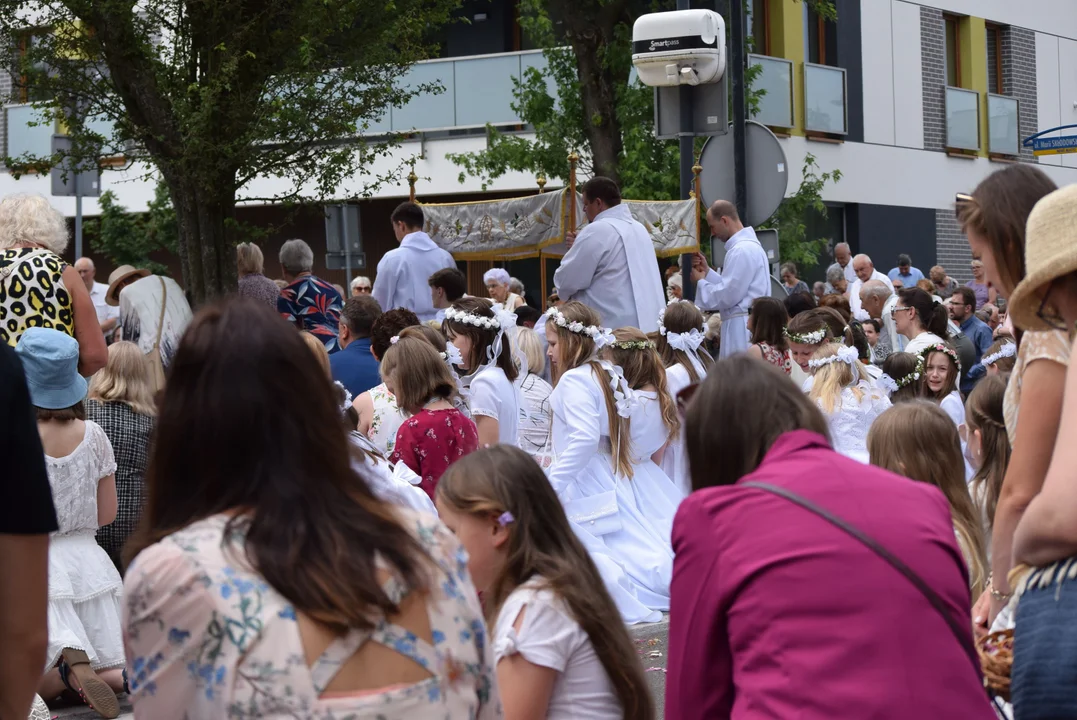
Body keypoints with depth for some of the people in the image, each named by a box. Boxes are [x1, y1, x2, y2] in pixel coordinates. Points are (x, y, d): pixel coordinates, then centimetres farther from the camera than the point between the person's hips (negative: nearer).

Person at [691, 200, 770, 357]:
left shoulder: (741, 251, -15)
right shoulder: (749, 245, 17)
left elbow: (727, 296, -17)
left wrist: (701, 281, -2)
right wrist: (707, 271, 14)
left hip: (742, 328, -10)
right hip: (748, 325, 10)